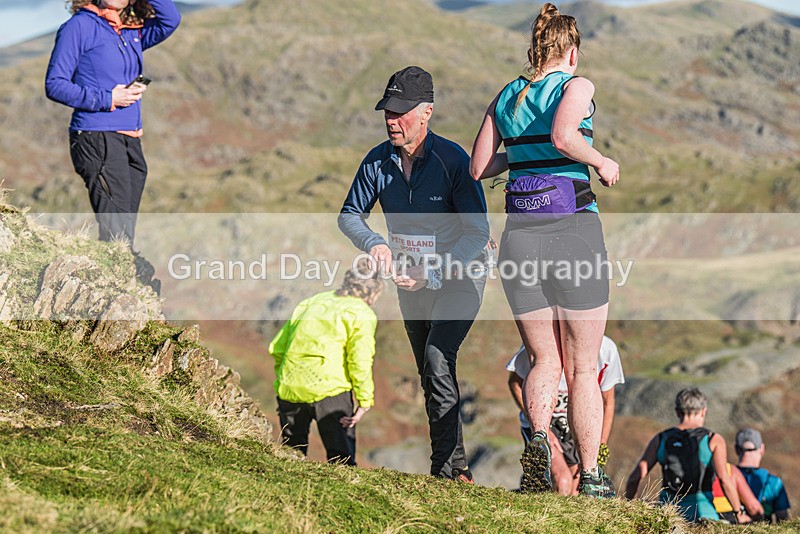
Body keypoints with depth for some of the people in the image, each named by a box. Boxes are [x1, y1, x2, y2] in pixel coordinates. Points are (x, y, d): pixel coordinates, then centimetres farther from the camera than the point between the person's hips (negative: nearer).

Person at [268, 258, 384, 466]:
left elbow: (277, 347, 20)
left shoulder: (312, 303, 21)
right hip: (329, 391, -5)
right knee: (341, 457, -1)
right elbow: (360, 361, -9)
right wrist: (365, 402, -4)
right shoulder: (362, 315, 3)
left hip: (289, 389, 5)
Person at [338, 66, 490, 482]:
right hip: (412, 281, 6)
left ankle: (445, 471, -19)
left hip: (460, 277, -6)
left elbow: (478, 233, -22)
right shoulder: (378, 161, -8)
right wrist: (374, 244, -20)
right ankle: (459, 469, 23)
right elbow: (349, 215, 2)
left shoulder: (453, 160, -23)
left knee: (438, 364, -23)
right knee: (431, 377, 11)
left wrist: (433, 273, -33)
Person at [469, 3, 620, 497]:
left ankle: (538, 436, -18)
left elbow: (478, 167, 14)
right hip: (574, 230, -4)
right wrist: (602, 162, -6)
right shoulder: (577, 85, -1)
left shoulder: (506, 96, 13)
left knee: (545, 360, 11)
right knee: (583, 366, 8)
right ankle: (591, 476, 10)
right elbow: (563, 136, -22)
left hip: (520, 235, 4)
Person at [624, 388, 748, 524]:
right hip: (702, 511, -3)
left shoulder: (660, 439, 10)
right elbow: (724, 479, -11)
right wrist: (739, 513, -3)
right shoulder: (713, 440, 2)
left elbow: (635, 477, 8)